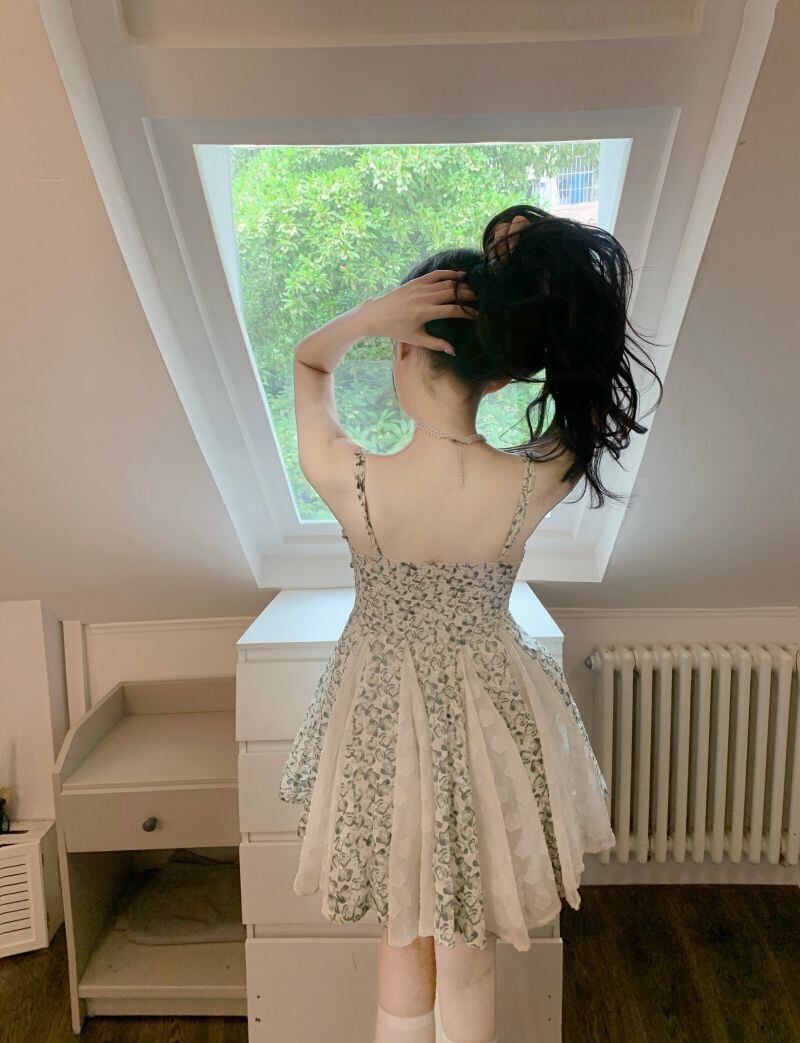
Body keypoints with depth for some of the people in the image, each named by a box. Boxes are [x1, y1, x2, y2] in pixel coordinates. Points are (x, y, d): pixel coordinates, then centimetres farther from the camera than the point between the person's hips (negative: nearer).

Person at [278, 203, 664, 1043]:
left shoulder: (346, 479, -26)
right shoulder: (537, 483, -23)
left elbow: (309, 360, -4)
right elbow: (590, 374, -1)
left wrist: (373, 312, -22)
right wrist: (533, 277, -16)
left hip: (383, 717, 0)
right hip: (488, 716, 1)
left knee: (402, 941, 27)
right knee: (468, 954, 26)